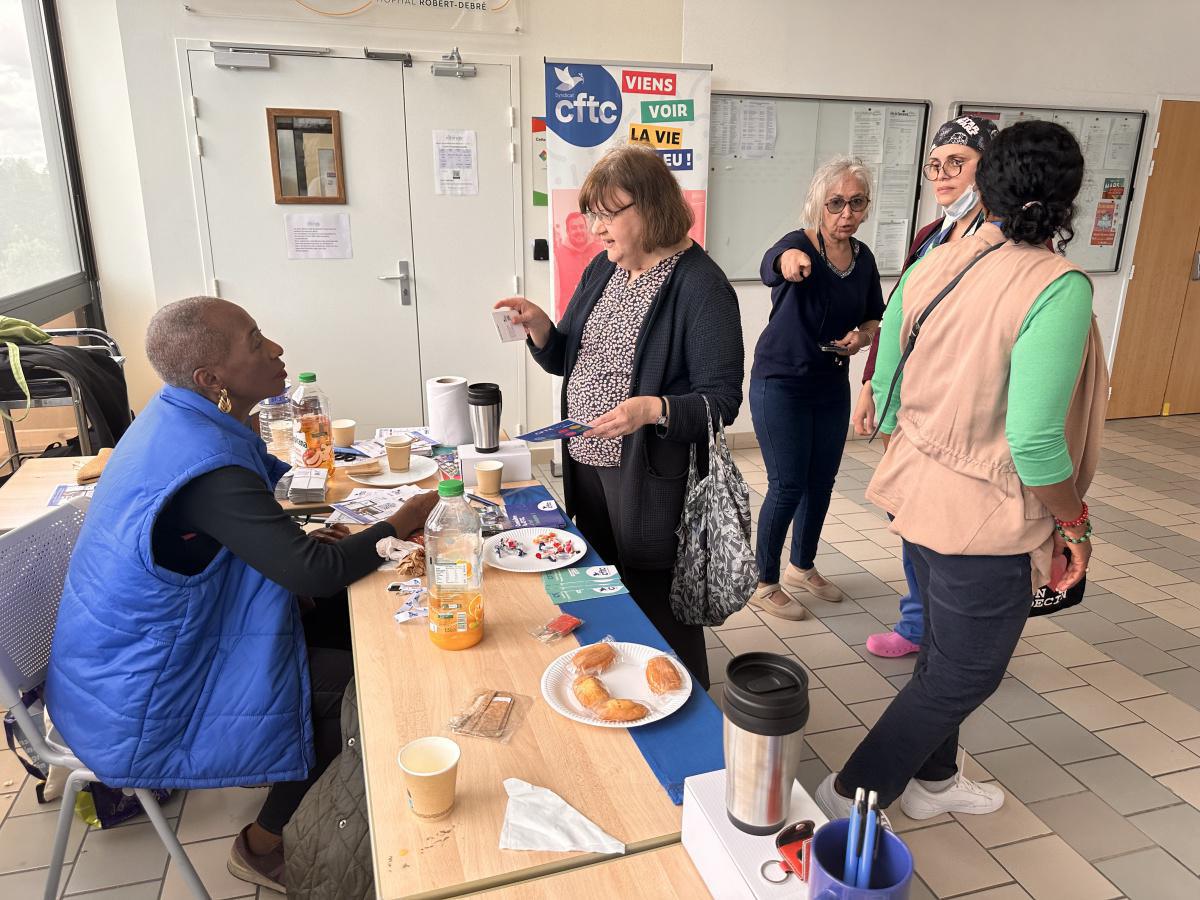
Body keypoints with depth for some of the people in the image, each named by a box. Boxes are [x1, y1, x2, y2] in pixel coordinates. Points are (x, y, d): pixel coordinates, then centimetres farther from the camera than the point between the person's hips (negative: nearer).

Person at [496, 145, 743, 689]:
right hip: (586, 463, 8)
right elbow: (567, 361, 15)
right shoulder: (602, 270, 8)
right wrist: (539, 327, -5)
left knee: (658, 609, 7)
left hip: (652, 478, -7)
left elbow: (722, 399, -17)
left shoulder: (701, 286, -15)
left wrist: (653, 409, -34)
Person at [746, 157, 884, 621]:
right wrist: (788, 260, -66)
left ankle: (802, 569, 36)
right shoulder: (800, 244, -17)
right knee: (788, 486, -3)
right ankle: (763, 584, 15)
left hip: (833, 385, 7)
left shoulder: (864, 257, 2)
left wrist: (862, 335, -8)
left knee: (822, 481, 15)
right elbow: (769, 266, -42)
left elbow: (874, 317, 15)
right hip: (780, 383, -7)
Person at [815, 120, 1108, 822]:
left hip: (920, 492, 8)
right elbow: (1034, 440, -25)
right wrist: (1072, 521, -8)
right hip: (987, 515, -7)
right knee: (965, 673, 13)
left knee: (946, 648, 26)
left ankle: (932, 779, 46)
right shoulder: (1058, 288, -22)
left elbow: (884, 388, 4)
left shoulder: (933, 266, -2)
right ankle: (853, 795, 24)